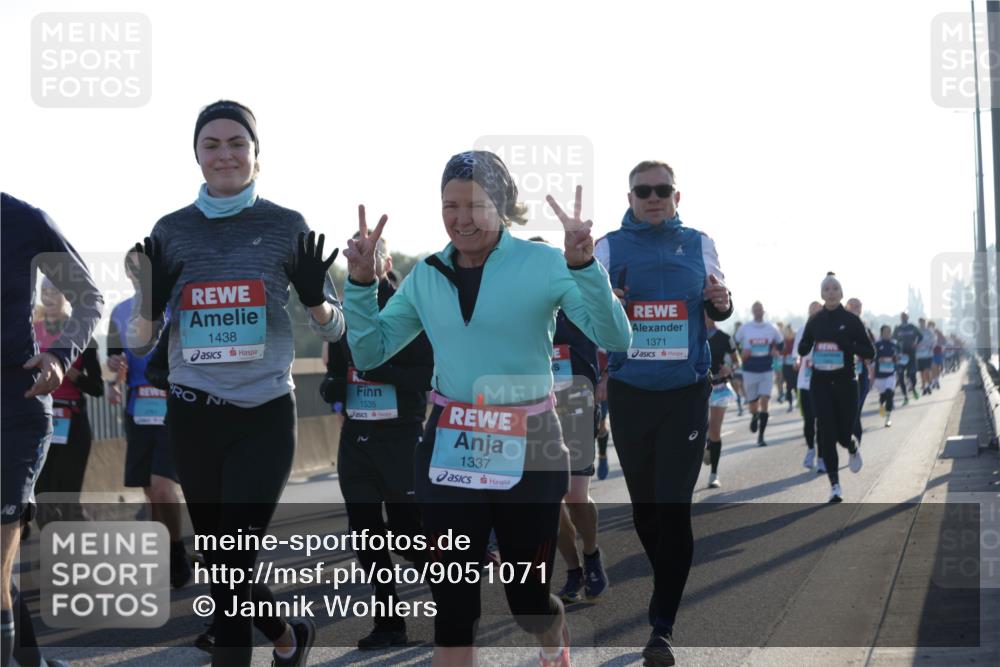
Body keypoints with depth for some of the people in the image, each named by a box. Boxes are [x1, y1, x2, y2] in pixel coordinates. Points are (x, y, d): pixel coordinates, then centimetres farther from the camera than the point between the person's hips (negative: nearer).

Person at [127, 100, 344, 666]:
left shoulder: (287, 227, -2)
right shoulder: (171, 231, 4)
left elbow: (336, 329, 4)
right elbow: (139, 339, 5)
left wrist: (315, 296, -18)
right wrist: (149, 298, -16)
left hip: (265, 415, -3)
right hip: (193, 416, 4)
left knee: (234, 567, -9)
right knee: (220, 565, 15)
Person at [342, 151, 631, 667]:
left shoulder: (543, 264, -8)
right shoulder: (425, 275, 5)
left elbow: (614, 340, -16)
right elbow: (369, 353, 10)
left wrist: (583, 265, -28)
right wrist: (360, 282, -3)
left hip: (528, 449, -2)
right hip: (448, 450, 3)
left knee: (527, 595, 13)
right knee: (451, 603, 3)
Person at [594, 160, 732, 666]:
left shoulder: (698, 244, 4)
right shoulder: (610, 248, 2)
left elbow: (717, 310, 14)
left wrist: (721, 303, -10)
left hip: (686, 394, -1)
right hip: (628, 393, 1)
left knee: (674, 507, -8)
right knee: (643, 503, 13)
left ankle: (662, 626, -6)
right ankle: (669, 589, 36)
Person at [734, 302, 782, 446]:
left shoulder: (772, 329, 3)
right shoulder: (744, 329, 0)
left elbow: (780, 343, 17)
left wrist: (776, 351, -3)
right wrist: (742, 355, -9)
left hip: (767, 371, 0)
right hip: (749, 371, 0)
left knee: (764, 402, -12)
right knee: (753, 403, 8)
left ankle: (761, 436, -8)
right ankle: (754, 417, 45)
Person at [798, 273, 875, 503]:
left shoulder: (851, 320, -4)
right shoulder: (815, 321, 4)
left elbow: (870, 352, -3)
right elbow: (802, 349, 13)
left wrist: (847, 345, -19)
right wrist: (805, 347, -11)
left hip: (845, 383, -1)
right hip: (820, 384, 2)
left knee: (843, 434, 4)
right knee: (827, 433, -7)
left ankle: (854, 450, 43)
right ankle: (835, 486, -3)